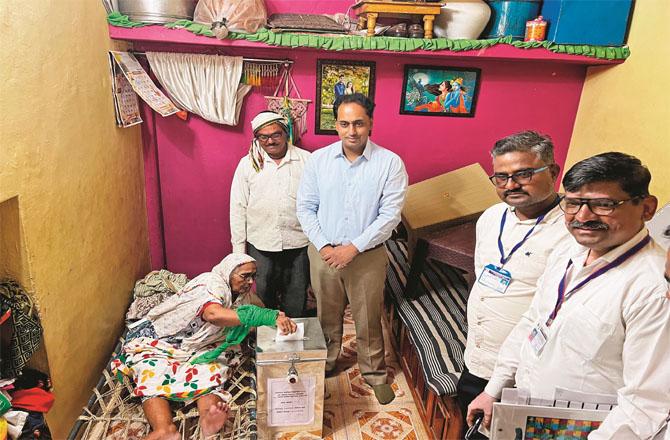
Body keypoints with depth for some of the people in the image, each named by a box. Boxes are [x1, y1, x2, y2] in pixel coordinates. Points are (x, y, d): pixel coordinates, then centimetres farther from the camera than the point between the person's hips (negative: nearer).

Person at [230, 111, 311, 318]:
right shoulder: (247, 164, 0)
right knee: (264, 293, 14)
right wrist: (239, 247, 0)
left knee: (296, 297, 13)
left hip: (299, 243, 0)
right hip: (260, 244, 1)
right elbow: (238, 208, 2)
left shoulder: (306, 160, -2)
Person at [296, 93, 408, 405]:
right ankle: (324, 365, 43)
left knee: (369, 320, 12)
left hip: (368, 256, -2)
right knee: (327, 315, 19)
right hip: (324, 253, 2)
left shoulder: (390, 163, -10)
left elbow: (390, 214, -12)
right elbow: (305, 207, 0)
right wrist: (324, 246, -11)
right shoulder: (319, 159, -2)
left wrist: (354, 248, -16)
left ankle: (375, 374, 35)